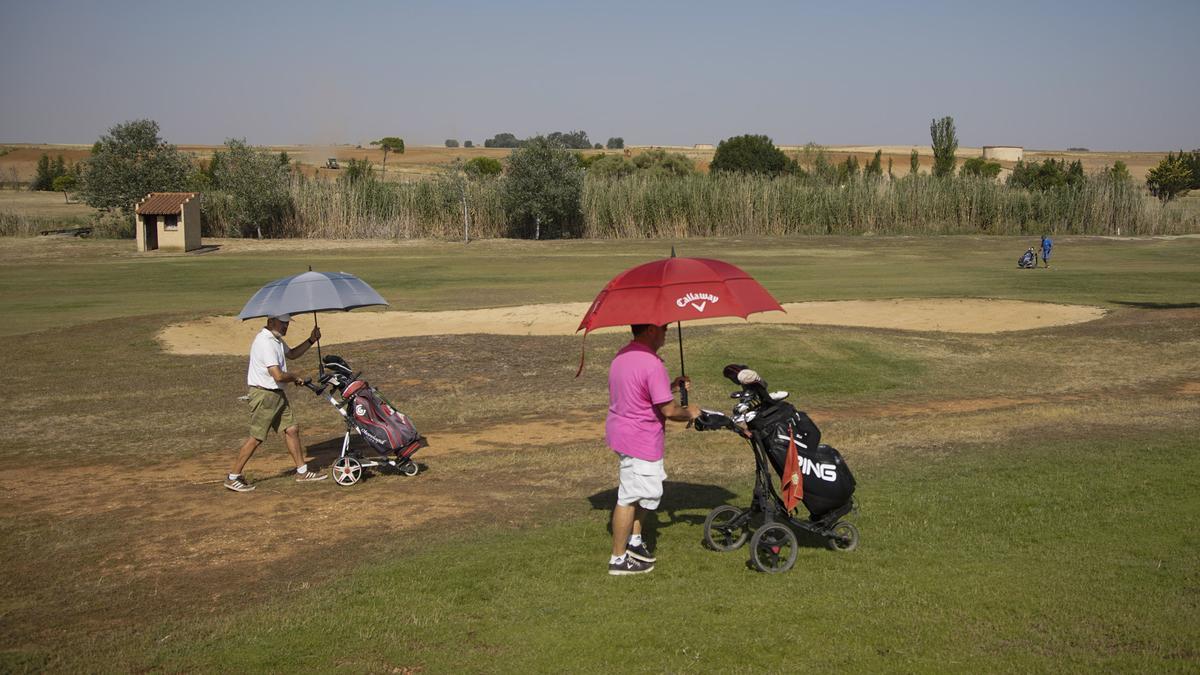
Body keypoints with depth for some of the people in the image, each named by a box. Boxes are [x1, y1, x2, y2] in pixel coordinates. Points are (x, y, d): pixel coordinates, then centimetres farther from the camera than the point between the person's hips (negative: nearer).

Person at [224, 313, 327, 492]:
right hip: (264, 395, -10)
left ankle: (302, 472, 19)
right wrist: (296, 378, -7)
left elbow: (292, 354, 28)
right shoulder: (264, 342, -22)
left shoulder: (276, 339, 11)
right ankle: (233, 477, 4)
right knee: (256, 438, -5)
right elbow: (278, 375, -26)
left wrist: (311, 340, 15)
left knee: (292, 429, 11)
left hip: (277, 394, 10)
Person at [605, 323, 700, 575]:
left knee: (646, 491, 23)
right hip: (639, 441, -10)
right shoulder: (652, 364, -23)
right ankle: (619, 559, 9)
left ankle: (634, 540, 31)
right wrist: (689, 413, -2)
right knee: (630, 498, 0)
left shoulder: (621, 356, 7)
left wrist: (671, 387, 13)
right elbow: (668, 410, -22)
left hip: (620, 432, 10)